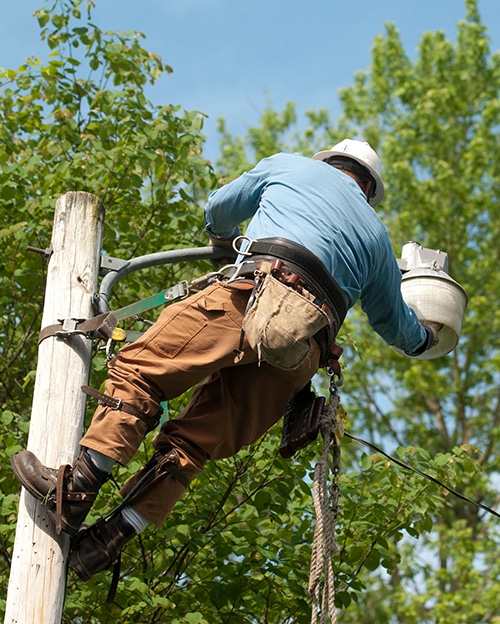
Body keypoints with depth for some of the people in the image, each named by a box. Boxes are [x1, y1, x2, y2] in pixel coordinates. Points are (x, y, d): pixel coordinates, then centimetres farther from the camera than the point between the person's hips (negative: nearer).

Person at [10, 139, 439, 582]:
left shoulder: (291, 166, 27)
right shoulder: (377, 236, 34)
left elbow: (220, 209, 41)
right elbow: (393, 321, 45)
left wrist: (223, 238, 63)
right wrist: (422, 337, 67)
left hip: (257, 292, -4)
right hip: (306, 352, 4)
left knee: (138, 368, -6)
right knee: (192, 443, 2)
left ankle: (74, 488, -20)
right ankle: (107, 541, -6)